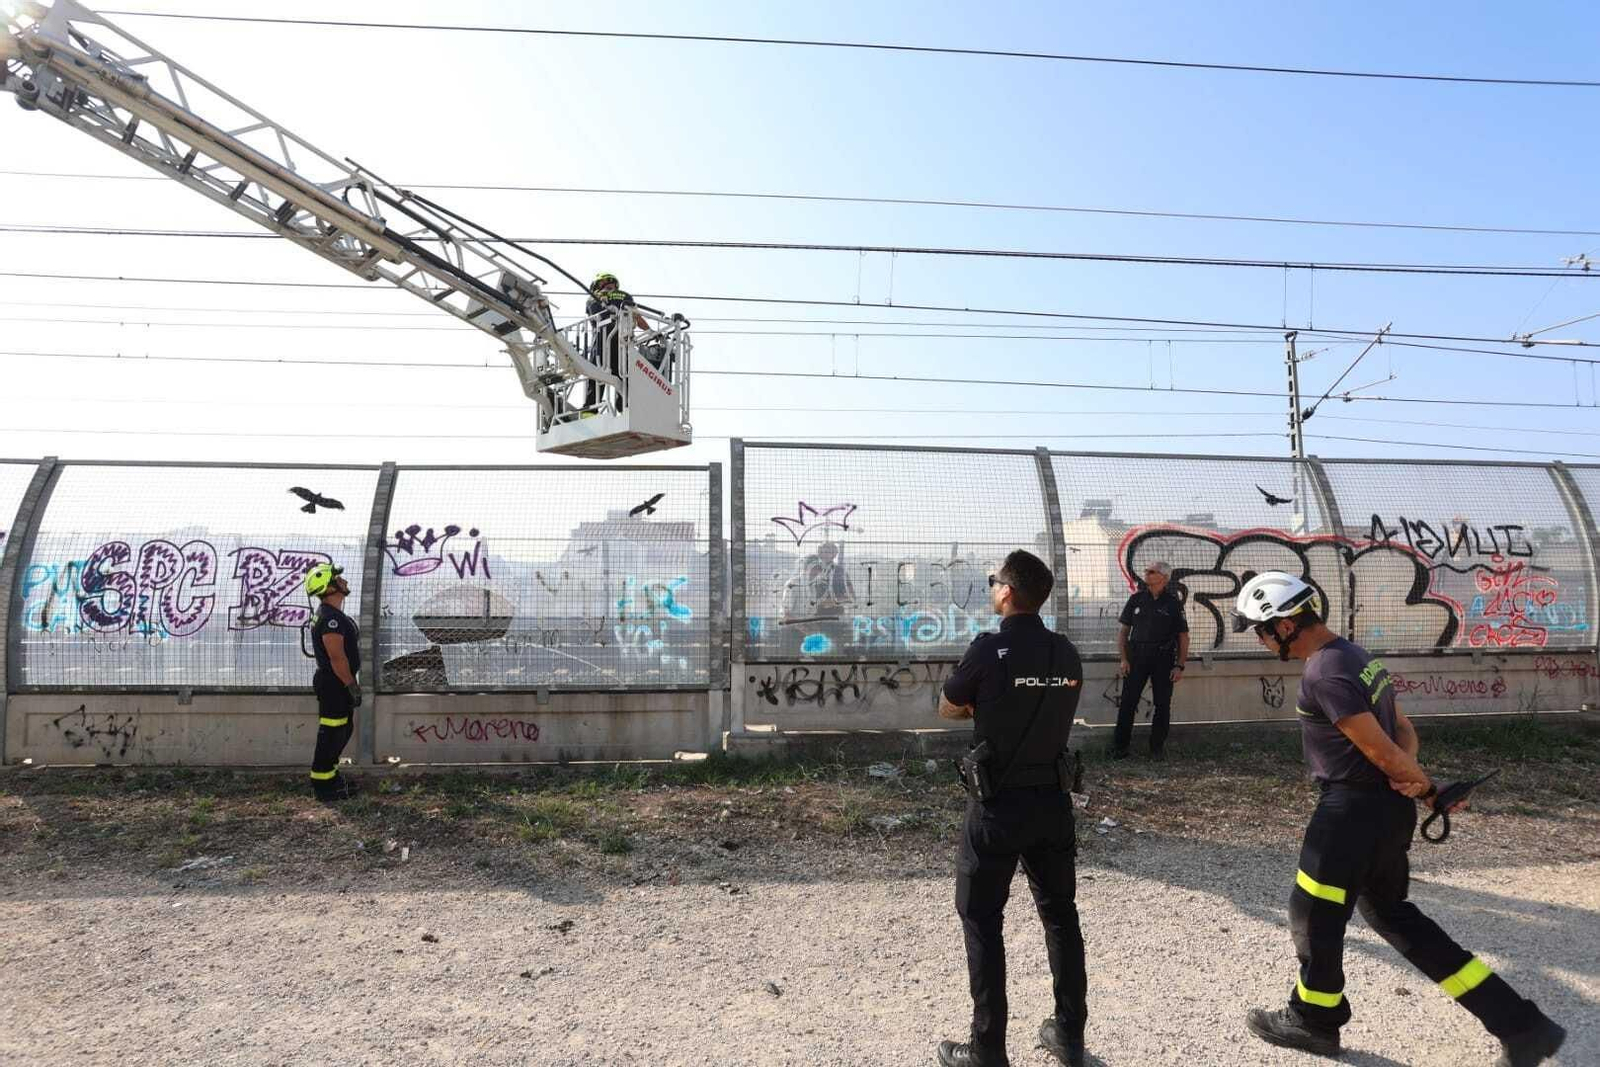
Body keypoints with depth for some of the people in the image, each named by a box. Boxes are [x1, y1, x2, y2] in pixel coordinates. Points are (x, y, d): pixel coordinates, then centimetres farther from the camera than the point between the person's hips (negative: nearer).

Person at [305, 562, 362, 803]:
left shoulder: (333, 615, 14)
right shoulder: (330, 618, -21)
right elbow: (337, 658, -24)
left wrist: (352, 683, 21)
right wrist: (352, 686, -20)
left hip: (338, 685, 11)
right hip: (334, 685, -11)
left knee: (343, 731, 19)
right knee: (331, 734, -2)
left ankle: (330, 775, 31)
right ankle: (323, 786, 6)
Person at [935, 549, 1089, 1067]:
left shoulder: (990, 648, -17)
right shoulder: (1066, 653, 0)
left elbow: (948, 709, -4)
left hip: (998, 804, -5)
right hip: (1053, 800, 6)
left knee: (982, 921, 7)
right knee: (1060, 913, 18)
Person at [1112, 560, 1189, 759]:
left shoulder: (1173, 604, 1)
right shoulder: (1136, 600, 5)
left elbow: (1183, 637, 2)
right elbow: (1123, 631, 8)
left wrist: (1180, 666, -4)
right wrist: (1124, 659, -1)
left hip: (1163, 660, -1)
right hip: (1137, 656, 1)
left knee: (1162, 705, 5)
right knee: (1128, 702, -1)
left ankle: (1157, 747, 19)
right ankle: (1119, 746, 6)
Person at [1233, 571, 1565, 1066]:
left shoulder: (1323, 672, -23)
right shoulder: (1355, 656, 9)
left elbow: (1379, 750, -22)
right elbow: (1403, 731, 14)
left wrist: (1427, 787, -4)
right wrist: (1410, 776, -4)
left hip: (1355, 810, -10)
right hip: (1389, 808, 10)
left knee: (1313, 914, 9)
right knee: (1391, 914, 21)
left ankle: (1313, 1020, 31)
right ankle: (1521, 1025, 24)